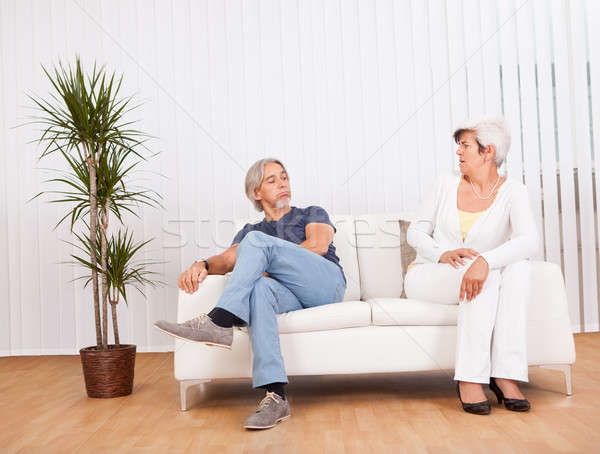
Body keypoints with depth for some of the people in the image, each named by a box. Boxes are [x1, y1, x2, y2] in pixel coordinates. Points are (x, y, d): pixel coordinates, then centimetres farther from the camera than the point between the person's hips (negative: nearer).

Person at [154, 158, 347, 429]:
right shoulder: (250, 231, 28)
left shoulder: (312, 214, 23)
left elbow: (319, 246, 1)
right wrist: (204, 265, -15)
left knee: (257, 240, -21)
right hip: (290, 296, 2)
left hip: (327, 285, -2)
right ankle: (275, 397, -43)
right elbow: (228, 259, 9)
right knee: (259, 289, -36)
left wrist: (269, 262, -2)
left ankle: (218, 322, -32)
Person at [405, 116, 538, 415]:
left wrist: (485, 261, -40)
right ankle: (469, 377, -30)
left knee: (518, 268, -30)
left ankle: (505, 375, -30)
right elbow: (415, 232, 3)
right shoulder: (448, 184, 4)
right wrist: (442, 253, -19)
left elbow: (528, 241, -21)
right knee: (487, 276, -31)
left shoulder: (512, 191, -3)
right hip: (426, 276, 0)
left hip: (474, 278, 1)